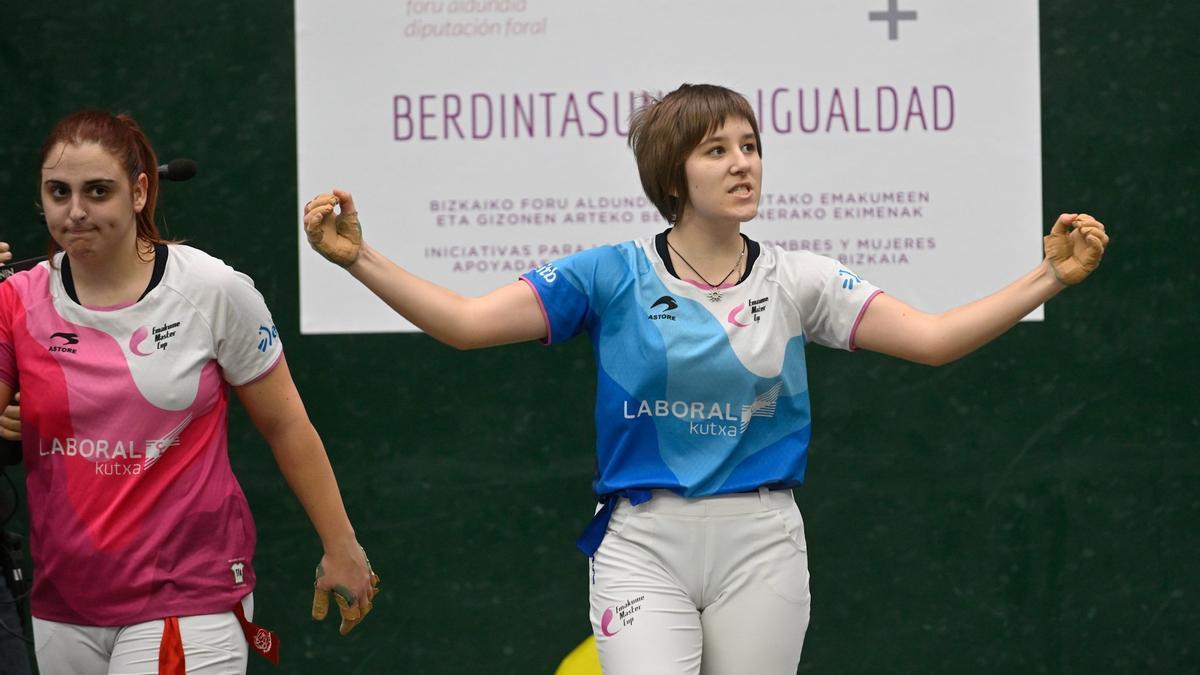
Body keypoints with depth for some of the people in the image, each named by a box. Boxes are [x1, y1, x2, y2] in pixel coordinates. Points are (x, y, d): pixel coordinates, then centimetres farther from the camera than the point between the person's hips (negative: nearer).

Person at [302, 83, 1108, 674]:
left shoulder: (796, 281, 2)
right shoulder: (612, 277, -1)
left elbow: (932, 337, -3)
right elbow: (467, 321, -6)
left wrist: (1049, 278, -14)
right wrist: (358, 257, -18)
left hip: (759, 542, 2)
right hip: (642, 541, -2)